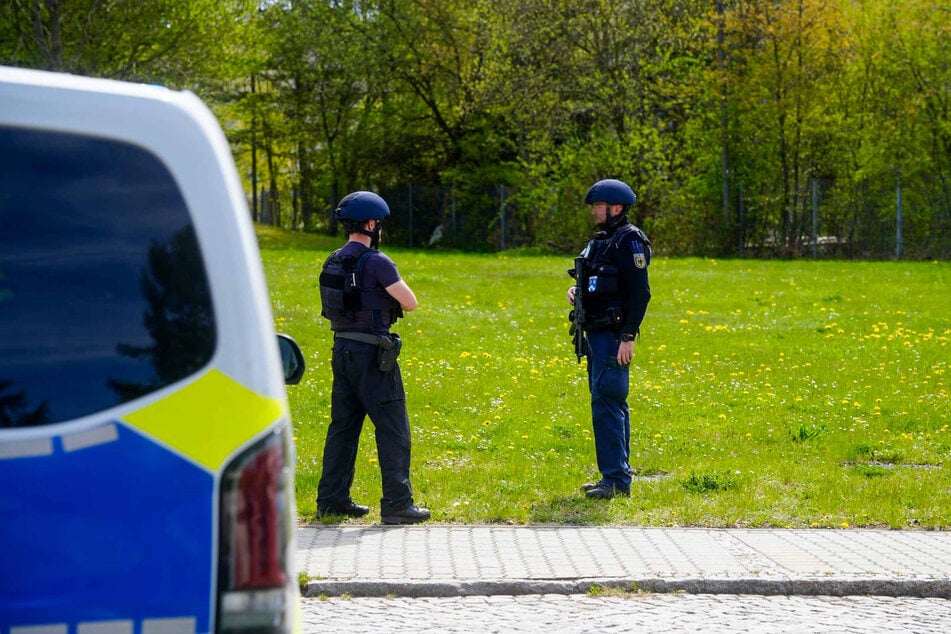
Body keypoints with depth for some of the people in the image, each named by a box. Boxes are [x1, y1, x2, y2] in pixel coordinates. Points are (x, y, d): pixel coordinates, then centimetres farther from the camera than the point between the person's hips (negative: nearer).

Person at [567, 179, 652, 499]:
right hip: (595, 333, 10)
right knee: (611, 403, 12)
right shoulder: (601, 241, 17)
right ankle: (619, 476, 17)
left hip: (613, 335, -10)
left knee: (606, 402, -14)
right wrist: (576, 291, 8)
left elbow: (640, 293, -18)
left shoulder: (629, 241, -12)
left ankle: (616, 479, -14)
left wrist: (628, 337, -23)